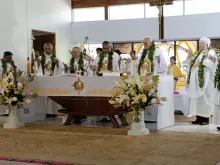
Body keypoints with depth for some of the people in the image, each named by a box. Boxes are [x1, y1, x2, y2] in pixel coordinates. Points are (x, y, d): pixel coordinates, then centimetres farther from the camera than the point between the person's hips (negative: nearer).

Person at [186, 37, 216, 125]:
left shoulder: (211, 52, -3)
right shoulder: (198, 53, 18)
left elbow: (209, 64, -18)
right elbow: (190, 63, 19)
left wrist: (206, 55, -29)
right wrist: (189, 55, 5)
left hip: (204, 79, -7)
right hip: (196, 79, 7)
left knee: (203, 97, -6)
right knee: (196, 98, 5)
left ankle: (206, 118, -2)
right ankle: (199, 117, 10)